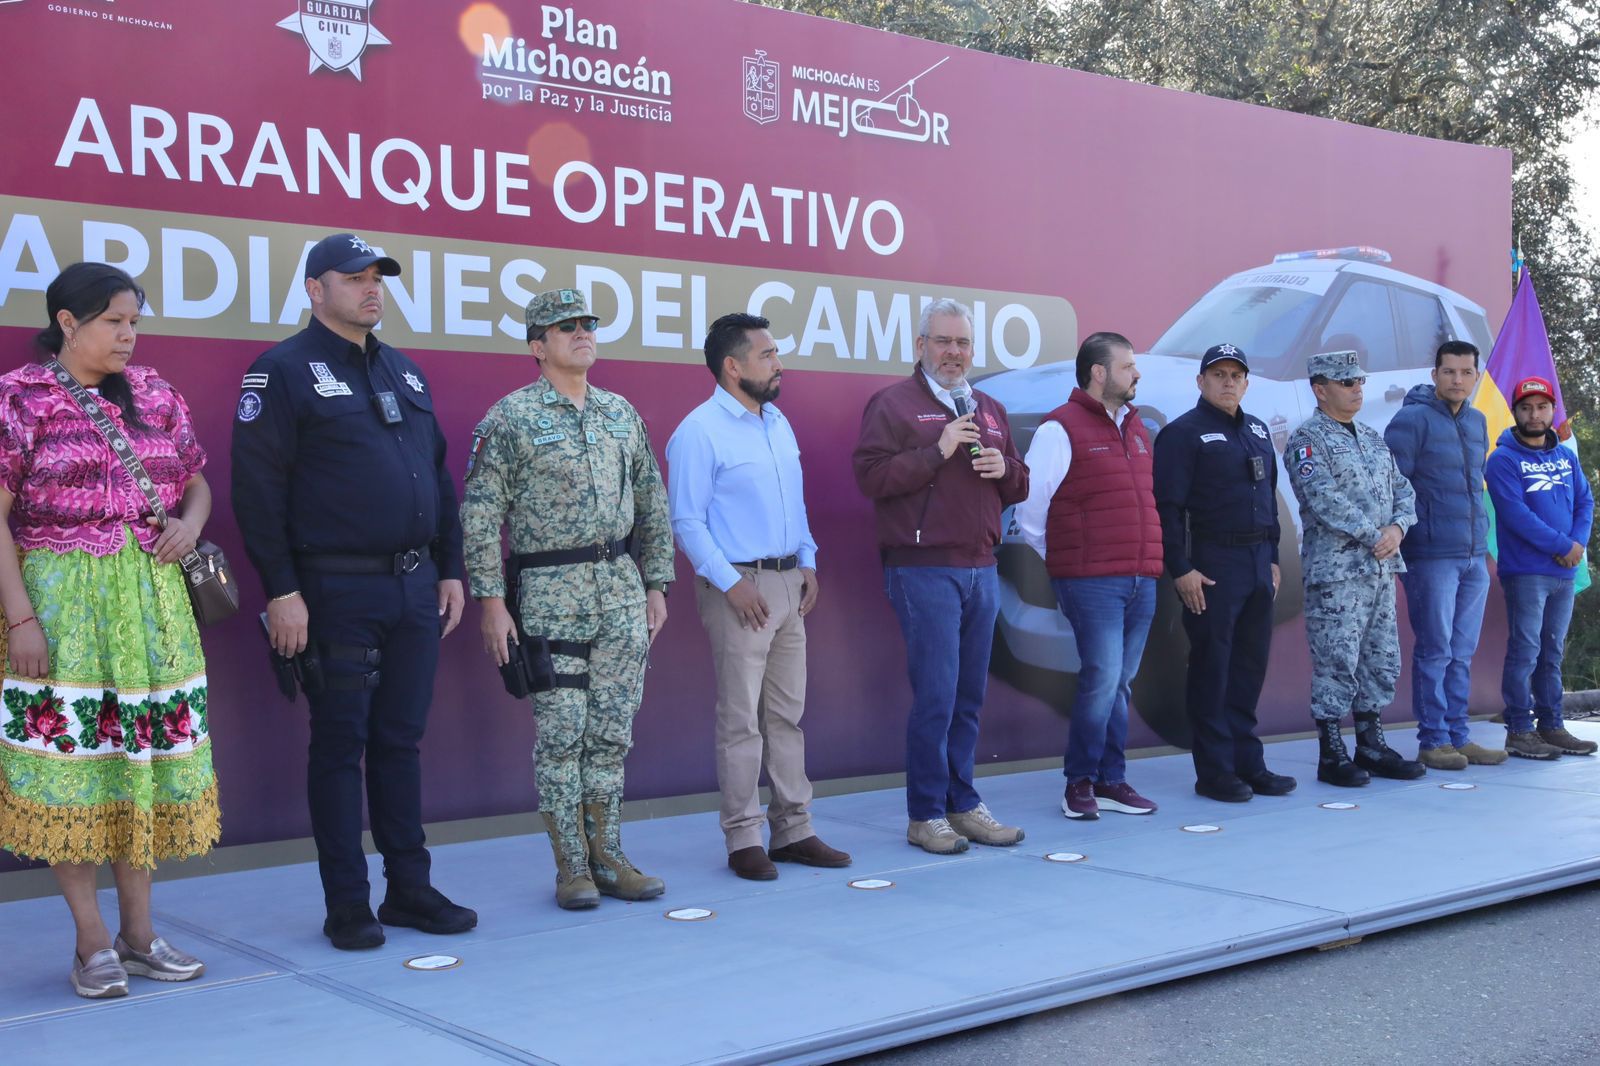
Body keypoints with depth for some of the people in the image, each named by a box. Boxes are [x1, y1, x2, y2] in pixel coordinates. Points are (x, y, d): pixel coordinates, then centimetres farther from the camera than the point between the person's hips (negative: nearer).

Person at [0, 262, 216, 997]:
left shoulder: (154, 394, 10)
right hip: (60, 605, -5)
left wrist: (191, 521, -4)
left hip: (152, 606, 5)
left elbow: (196, 480, 19)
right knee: (67, 762, -3)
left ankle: (138, 934, 18)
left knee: (145, 757, 7)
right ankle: (92, 943, 8)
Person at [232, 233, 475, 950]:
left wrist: (449, 569, 13)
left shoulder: (405, 372, 16)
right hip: (337, 592, -6)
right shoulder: (284, 371, -4)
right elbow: (257, 489, -10)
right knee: (340, 743, 2)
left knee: (400, 741, 11)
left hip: (416, 588, 6)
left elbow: (439, 476, 19)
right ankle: (347, 904, 11)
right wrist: (281, 591, -14)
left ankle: (409, 889, 19)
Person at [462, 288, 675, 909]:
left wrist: (656, 585, 11)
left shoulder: (622, 414, 12)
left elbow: (652, 507, 16)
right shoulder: (510, 419, -4)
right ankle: (572, 867, 9)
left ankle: (607, 858, 17)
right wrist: (490, 601, -11)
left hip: (623, 590, 5)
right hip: (552, 595, -5)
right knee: (562, 733, -1)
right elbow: (479, 515, -7)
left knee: (612, 733, 8)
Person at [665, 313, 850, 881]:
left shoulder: (778, 423, 15)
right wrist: (730, 582, -17)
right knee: (741, 720, -2)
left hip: (788, 584, 8)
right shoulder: (699, 432, -10)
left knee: (787, 714, 11)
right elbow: (686, 521, -12)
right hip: (740, 587, -8)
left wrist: (807, 562, 10)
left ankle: (793, 831, 18)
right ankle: (743, 840, 6)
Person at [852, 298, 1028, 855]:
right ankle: (926, 814, 4)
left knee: (968, 697, 10)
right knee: (935, 695, -7)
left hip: (981, 570, 7)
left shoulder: (990, 410, 19)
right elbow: (870, 475, -14)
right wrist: (937, 451, -17)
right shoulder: (892, 404, -2)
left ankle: (963, 804, 19)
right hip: (924, 572, -6)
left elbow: (1020, 486, 23)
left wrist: (1004, 468, 1)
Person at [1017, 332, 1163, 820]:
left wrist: (1151, 563, 17)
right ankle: (1079, 783, 2)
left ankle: (1112, 781, 16)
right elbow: (1028, 504, -6)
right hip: (1092, 581, -7)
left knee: (1120, 683, 9)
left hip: (1141, 579, 7)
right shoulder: (1061, 429, -6)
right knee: (1102, 678, -11)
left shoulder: (1136, 428, 17)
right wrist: (1059, 559, 2)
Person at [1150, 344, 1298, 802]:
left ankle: (1248, 763, 18)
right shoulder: (1183, 433, -6)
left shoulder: (1257, 431, 17)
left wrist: (1273, 557, 18)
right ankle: (1214, 772, 4)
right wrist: (1181, 569, -16)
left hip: (1258, 563, 7)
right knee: (1212, 670, -2)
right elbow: (1168, 507, -12)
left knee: (1250, 666, 10)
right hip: (1212, 566, -7)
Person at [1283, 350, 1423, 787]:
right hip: (1335, 571, -8)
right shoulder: (1306, 440, -7)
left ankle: (1371, 745, 22)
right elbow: (1326, 501, -17)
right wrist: (1373, 536, -15)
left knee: (1382, 661, 12)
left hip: (1382, 569, 8)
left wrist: (1397, 527, -5)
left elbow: (1403, 491, 14)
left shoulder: (1374, 438, 17)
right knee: (1336, 663, -5)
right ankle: (1332, 755, 3)